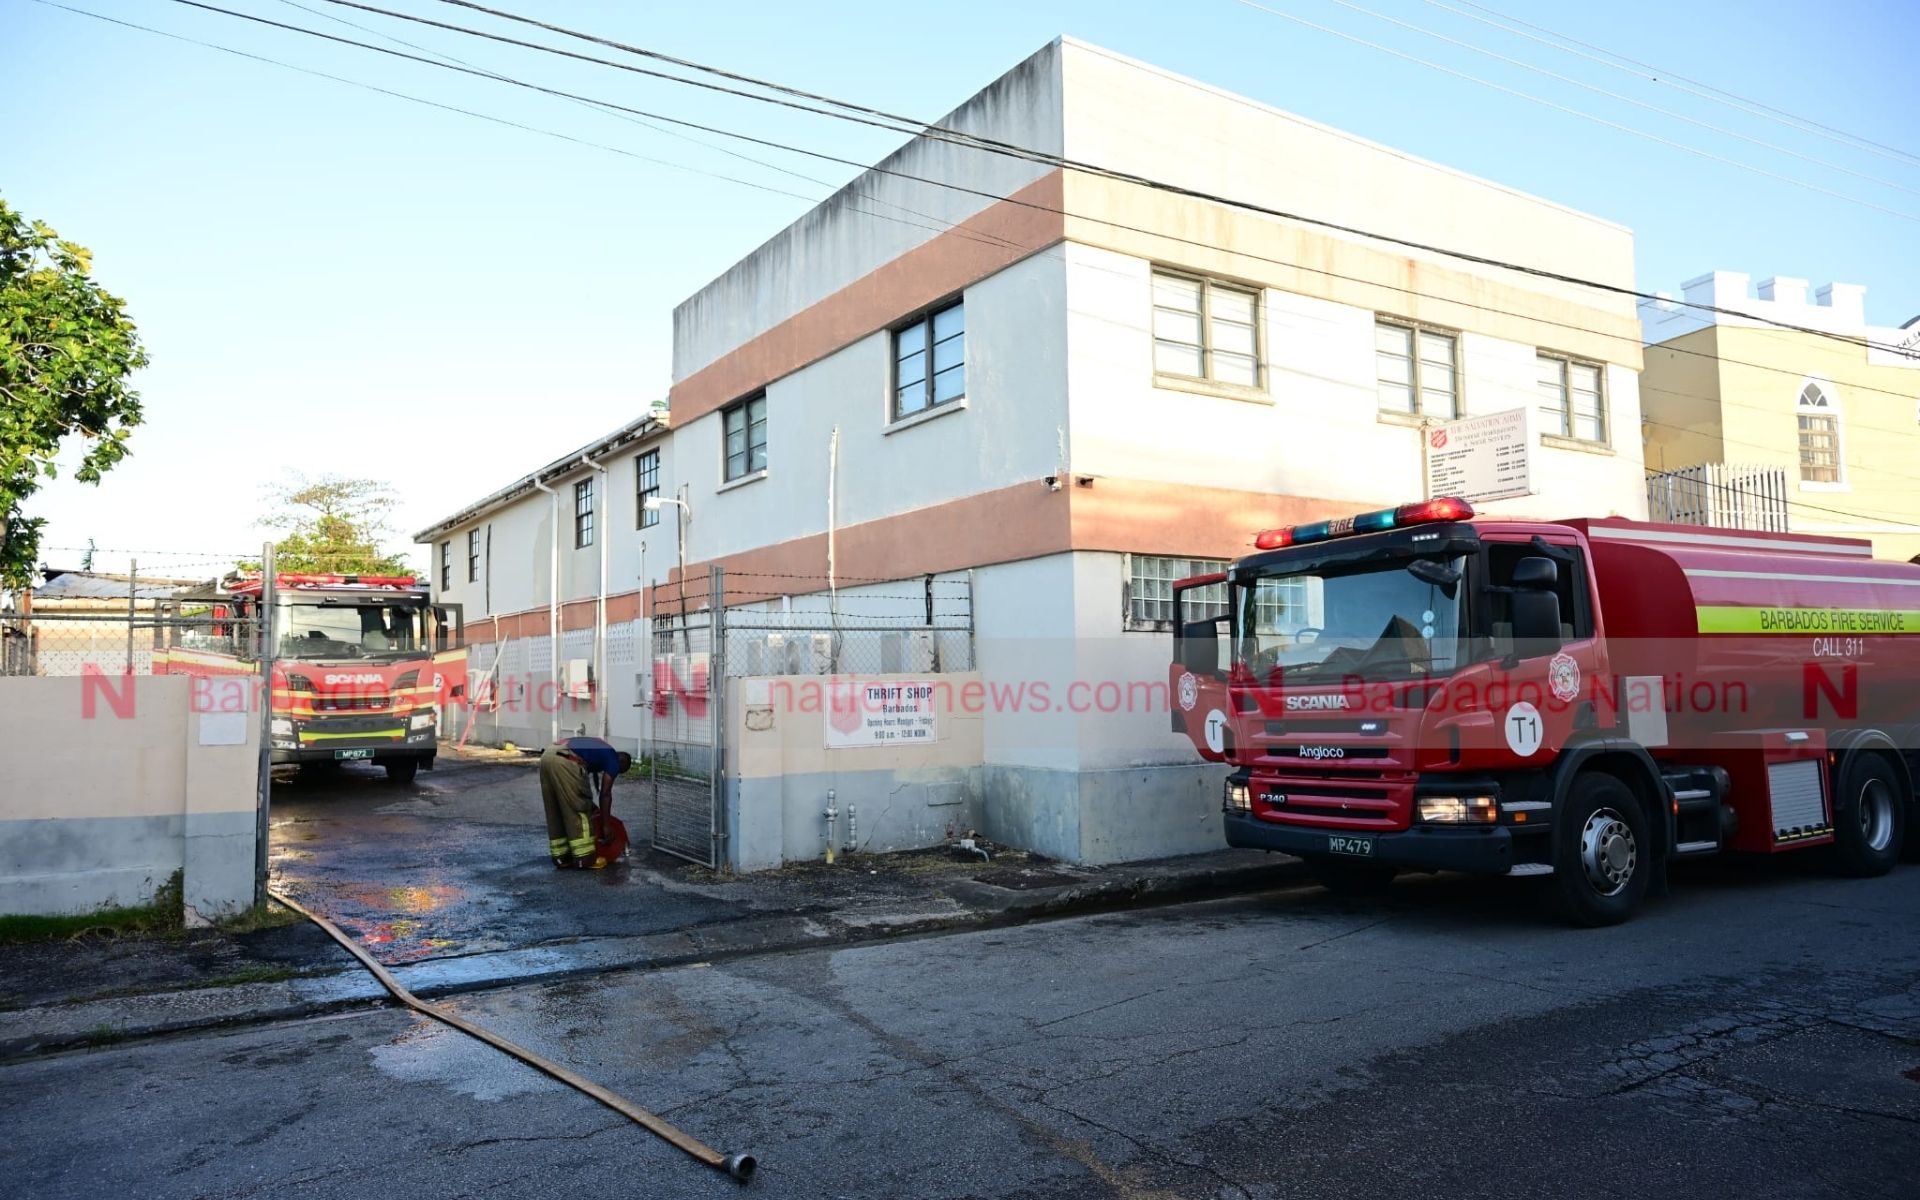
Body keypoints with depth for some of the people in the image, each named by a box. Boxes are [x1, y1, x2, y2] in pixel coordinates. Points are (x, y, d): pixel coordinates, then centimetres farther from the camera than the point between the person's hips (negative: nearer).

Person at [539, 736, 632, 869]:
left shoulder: (599, 751, 34)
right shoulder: (613, 759, 12)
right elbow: (605, 793, 9)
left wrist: (590, 804, 48)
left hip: (547, 755, 9)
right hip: (565, 761, -9)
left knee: (555, 812, 18)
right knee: (580, 811, 5)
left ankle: (561, 857, 24)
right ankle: (585, 859, 9)